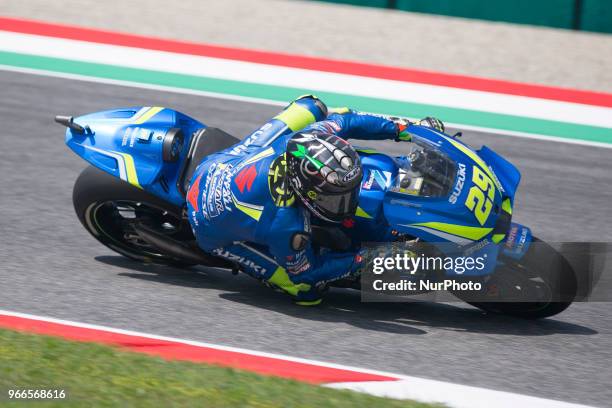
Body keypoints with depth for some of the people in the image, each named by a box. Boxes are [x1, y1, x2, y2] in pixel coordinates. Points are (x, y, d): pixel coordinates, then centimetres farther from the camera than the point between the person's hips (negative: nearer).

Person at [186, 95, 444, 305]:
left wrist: (402, 127, -8)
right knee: (307, 291, -17)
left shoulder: (300, 141, -31)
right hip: (216, 232, -6)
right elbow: (305, 273, -22)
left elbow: (344, 120, -8)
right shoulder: (284, 224, -43)